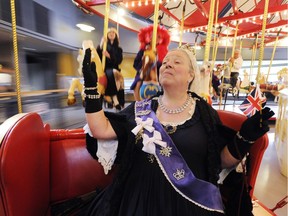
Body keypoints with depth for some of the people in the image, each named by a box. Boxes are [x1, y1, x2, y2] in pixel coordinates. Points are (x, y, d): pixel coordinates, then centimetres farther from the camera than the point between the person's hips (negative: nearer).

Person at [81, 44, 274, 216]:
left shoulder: (204, 112, -5)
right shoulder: (141, 109, -2)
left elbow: (223, 160, 0)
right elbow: (101, 130, -8)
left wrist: (244, 137, -18)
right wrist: (91, 86, -11)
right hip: (140, 200, 2)